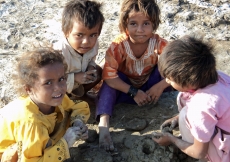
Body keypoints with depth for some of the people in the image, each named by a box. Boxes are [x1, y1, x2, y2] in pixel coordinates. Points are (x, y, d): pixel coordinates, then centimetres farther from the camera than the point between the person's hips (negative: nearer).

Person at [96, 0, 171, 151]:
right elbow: (108, 75, -30)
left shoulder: (159, 43, -22)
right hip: (126, 86, -1)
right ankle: (103, 124, -40)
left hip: (149, 86, 1)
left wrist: (160, 86, -33)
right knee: (110, 82, -31)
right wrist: (134, 92, -32)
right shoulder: (118, 46, -27)